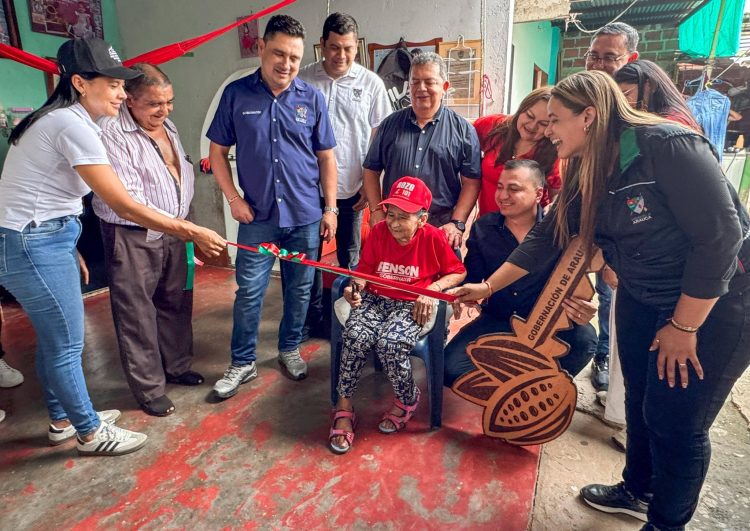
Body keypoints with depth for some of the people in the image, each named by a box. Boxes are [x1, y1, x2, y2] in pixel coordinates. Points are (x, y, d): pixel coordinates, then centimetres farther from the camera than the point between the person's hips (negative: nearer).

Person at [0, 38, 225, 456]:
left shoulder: (60, 119, 11)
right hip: (34, 246, -10)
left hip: (38, 239, 10)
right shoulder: (74, 126, -20)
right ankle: (91, 432, 22)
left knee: (55, 336, 19)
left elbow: (48, 192, 12)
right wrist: (191, 231, -20)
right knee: (67, 343, 3)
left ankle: (63, 419, 37)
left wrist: (69, 246, 15)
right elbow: (123, 205, -23)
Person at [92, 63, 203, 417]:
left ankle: (176, 366, 34)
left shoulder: (168, 127, 11)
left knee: (175, 302, 16)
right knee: (137, 313, 2)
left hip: (173, 232, 8)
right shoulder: (112, 133, -16)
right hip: (133, 237, -7)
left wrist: (183, 221, 13)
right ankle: (149, 390, 16)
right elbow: (127, 198, -22)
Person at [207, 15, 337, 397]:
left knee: (299, 290, 12)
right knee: (249, 292, 5)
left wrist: (330, 209, 1)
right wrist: (234, 199, -5)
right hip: (257, 217, -1)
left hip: (305, 217, 1)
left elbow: (326, 158, 5)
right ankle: (242, 363, 22)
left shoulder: (312, 99, 1)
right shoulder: (236, 94, -1)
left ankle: (290, 349, 33)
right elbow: (217, 152, 4)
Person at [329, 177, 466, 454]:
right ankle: (344, 407, -7)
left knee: (390, 343, -31)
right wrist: (356, 287, -14)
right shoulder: (379, 231, -1)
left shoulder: (434, 238, -9)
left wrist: (433, 288, -14)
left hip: (411, 305, -3)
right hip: (375, 299, 3)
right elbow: (365, 269, 7)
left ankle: (407, 400, 2)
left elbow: (458, 272, 2)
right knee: (355, 337, -27)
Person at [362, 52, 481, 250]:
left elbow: (471, 182, -2)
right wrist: (376, 211, 0)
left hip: (442, 227, -2)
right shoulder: (390, 124, 7)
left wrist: (457, 223, -10)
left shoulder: (463, 130, 1)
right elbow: (371, 171, 10)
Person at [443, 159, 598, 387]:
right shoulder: (483, 228, 0)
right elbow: (470, 278, 7)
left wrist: (581, 308, -27)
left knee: (584, 339, -32)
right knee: (451, 368, -19)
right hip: (496, 321, 1)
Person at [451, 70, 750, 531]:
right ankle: (638, 491, 43)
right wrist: (487, 287, 6)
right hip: (642, 300, 7)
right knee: (640, 403, 18)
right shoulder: (586, 175, -1)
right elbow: (545, 238, 5)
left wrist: (683, 326, -18)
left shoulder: (669, 146, -25)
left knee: (677, 423, 2)